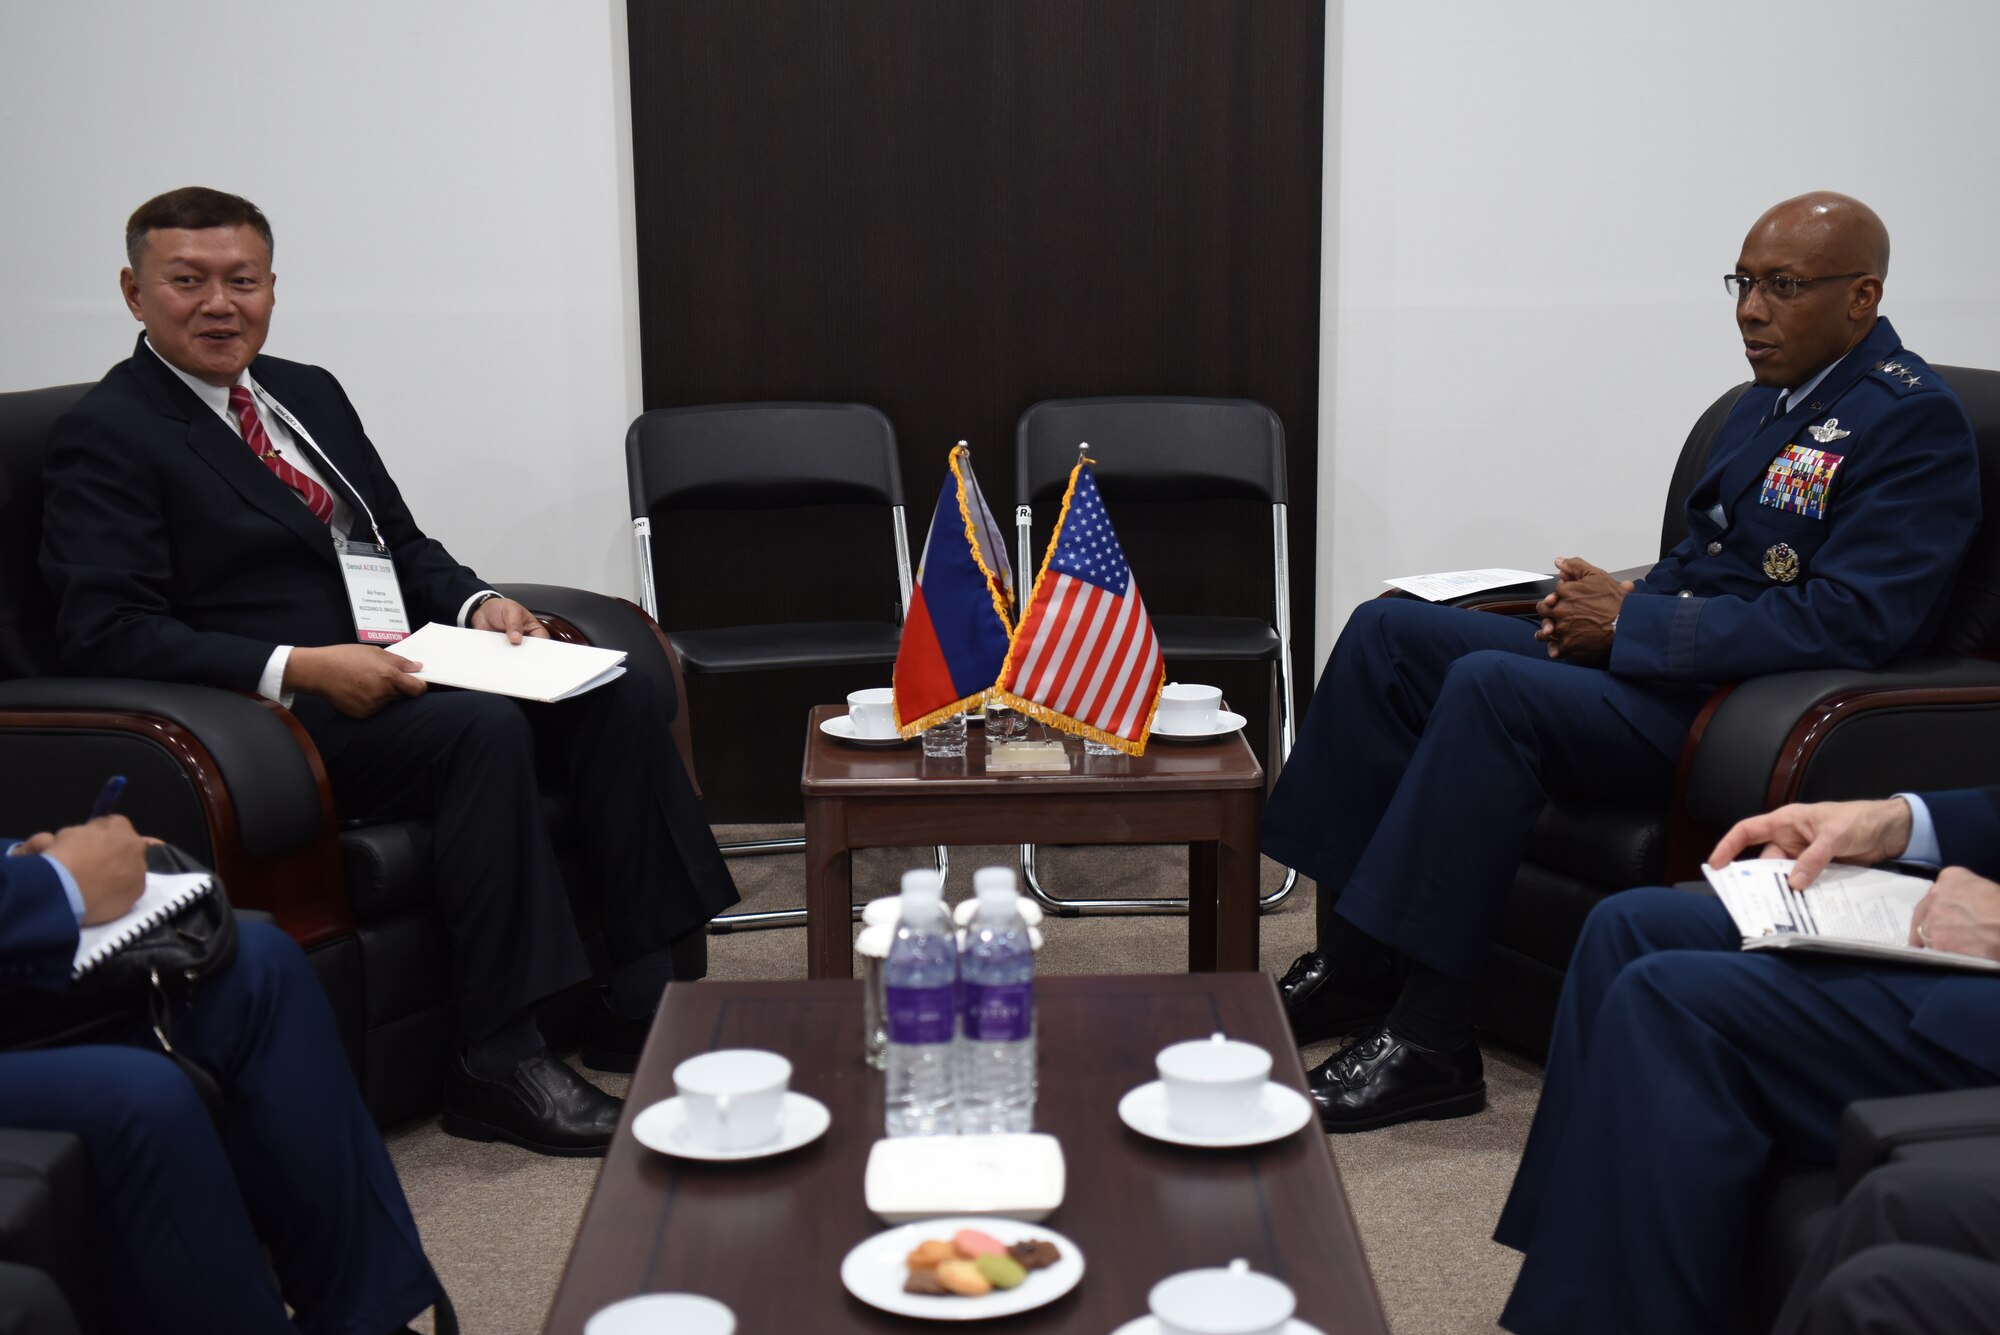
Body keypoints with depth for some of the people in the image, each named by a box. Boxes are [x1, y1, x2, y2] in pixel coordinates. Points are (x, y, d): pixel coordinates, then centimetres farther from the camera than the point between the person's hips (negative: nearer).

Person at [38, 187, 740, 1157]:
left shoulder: (309, 392, 20)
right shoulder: (104, 438, -4)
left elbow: (402, 543, 24)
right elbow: (106, 636, -15)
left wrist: (475, 603, 2)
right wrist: (298, 669, -25)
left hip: (395, 674, 8)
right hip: (280, 716, -8)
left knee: (614, 696, -12)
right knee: (484, 728, -32)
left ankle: (641, 1005, -10)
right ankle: (499, 1062, -28)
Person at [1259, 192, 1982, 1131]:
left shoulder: (1914, 420, -12)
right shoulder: (1773, 398, 16)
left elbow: (1847, 623, -22)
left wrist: (1632, 622, -18)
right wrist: (1616, 602, 1)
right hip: (1658, 660, 10)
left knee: (1492, 686, -31)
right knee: (1388, 631, 0)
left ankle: (1425, 1040, -24)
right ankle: (1349, 962, -1)